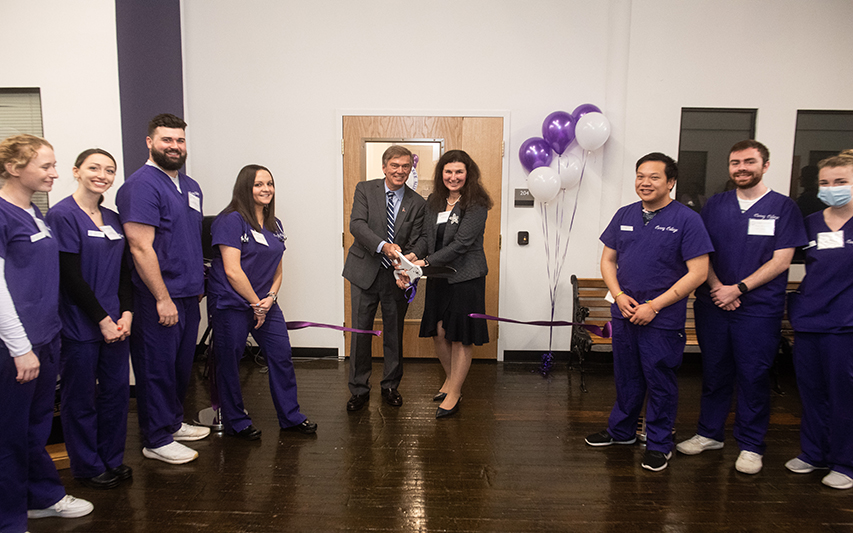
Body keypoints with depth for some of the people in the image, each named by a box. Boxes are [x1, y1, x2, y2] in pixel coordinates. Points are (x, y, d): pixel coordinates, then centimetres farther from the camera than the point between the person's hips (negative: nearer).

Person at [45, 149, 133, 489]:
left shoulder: (113, 219, 12)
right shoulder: (62, 215, -10)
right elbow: (71, 277, -14)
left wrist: (126, 313, 0)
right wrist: (103, 320, -12)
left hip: (115, 323, 7)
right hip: (80, 326, -6)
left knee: (117, 391, 12)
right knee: (81, 398, 6)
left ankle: (112, 459, 28)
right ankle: (88, 466, 22)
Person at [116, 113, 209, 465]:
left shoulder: (191, 187, 14)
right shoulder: (141, 185, -13)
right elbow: (141, 247, -19)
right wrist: (163, 298, -20)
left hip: (188, 296, 8)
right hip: (158, 300, -8)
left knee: (181, 365, 18)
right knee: (157, 369, 3)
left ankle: (173, 423, 35)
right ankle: (156, 440, 17)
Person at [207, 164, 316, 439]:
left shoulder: (274, 224, 11)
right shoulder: (231, 220, -12)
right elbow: (232, 271, -17)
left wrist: (270, 298, -4)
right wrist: (256, 304, -11)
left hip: (265, 303, 7)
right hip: (232, 304, -7)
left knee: (282, 356, 7)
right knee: (229, 363, 5)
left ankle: (290, 416, 22)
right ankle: (236, 422, 22)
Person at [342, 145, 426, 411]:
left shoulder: (417, 203, 2)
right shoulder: (365, 190, -1)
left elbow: (416, 242, -2)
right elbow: (357, 224, -14)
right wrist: (383, 246, -30)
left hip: (397, 276, 1)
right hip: (365, 272, -1)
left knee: (394, 334, 13)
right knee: (360, 333, 5)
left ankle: (390, 386, 31)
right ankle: (359, 390, 21)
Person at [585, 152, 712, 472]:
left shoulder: (686, 219, -8)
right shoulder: (625, 215, 8)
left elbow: (698, 272, -11)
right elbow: (608, 260, 13)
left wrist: (653, 305, -15)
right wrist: (619, 296, -5)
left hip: (663, 320, -5)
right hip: (624, 314, 5)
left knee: (661, 382, 6)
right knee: (626, 377, 17)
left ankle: (659, 444, 23)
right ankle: (621, 431, 35)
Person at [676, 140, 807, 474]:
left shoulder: (783, 207, 0)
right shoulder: (715, 205, 9)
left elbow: (780, 261, -6)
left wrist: (738, 289, -14)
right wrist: (717, 287, -8)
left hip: (759, 309, -3)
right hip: (712, 305, 3)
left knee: (753, 376, 4)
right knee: (714, 372, 12)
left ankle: (751, 446, 18)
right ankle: (710, 433, 27)